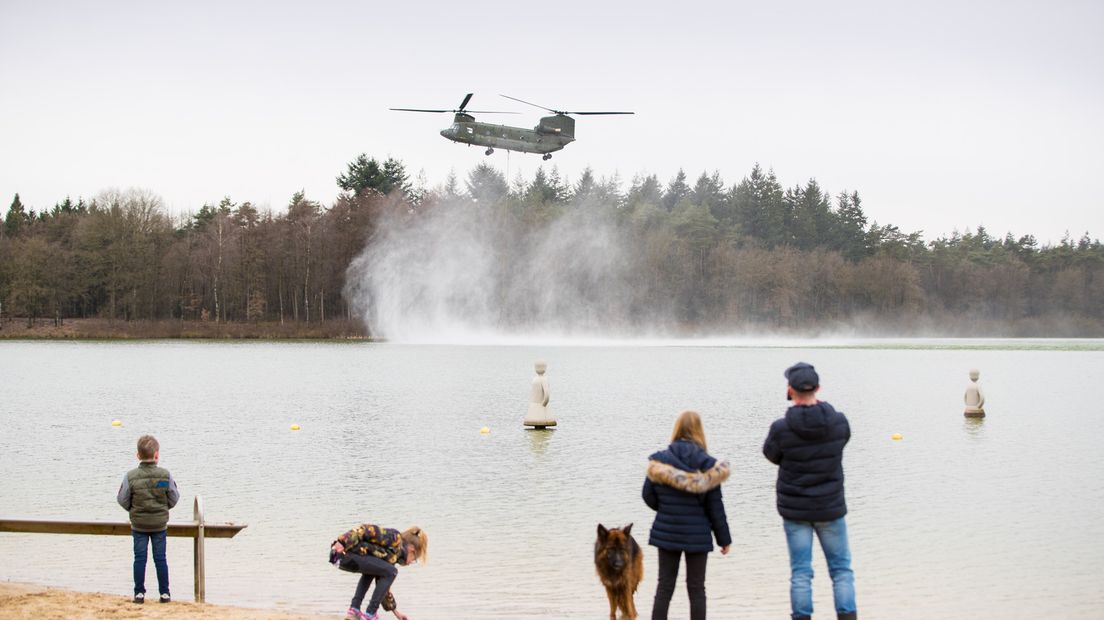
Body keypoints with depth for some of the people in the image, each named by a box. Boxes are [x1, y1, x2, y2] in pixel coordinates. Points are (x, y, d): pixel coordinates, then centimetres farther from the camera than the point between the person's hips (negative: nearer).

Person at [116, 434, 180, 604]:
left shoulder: (130, 476, -11)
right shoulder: (165, 475, -10)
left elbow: (123, 500, -4)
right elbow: (174, 499, -1)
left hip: (138, 524, 0)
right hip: (160, 523, 0)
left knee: (139, 558, 7)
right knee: (160, 558, 7)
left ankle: (139, 593, 9)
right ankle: (164, 593, 10)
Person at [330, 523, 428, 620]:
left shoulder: (390, 557, 28)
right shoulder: (395, 537, 3)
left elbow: (384, 586, 35)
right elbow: (368, 530, -10)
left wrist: (395, 611, 41)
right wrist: (342, 542, -21)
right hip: (346, 552, -9)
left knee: (371, 571, 33)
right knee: (391, 572, -4)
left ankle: (354, 610, 19)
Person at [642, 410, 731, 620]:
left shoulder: (659, 461, -7)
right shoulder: (707, 464, -9)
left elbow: (649, 497, -1)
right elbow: (715, 506, -6)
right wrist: (724, 538, 4)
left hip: (666, 533, 1)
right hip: (698, 535, -1)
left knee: (664, 586, 10)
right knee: (696, 588, 8)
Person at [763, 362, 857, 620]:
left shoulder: (781, 428, -17)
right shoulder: (839, 422, -12)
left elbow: (771, 454, 2)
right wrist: (819, 408, 11)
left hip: (794, 510, -1)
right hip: (830, 508, 1)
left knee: (800, 572, 7)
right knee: (841, 570, 12)